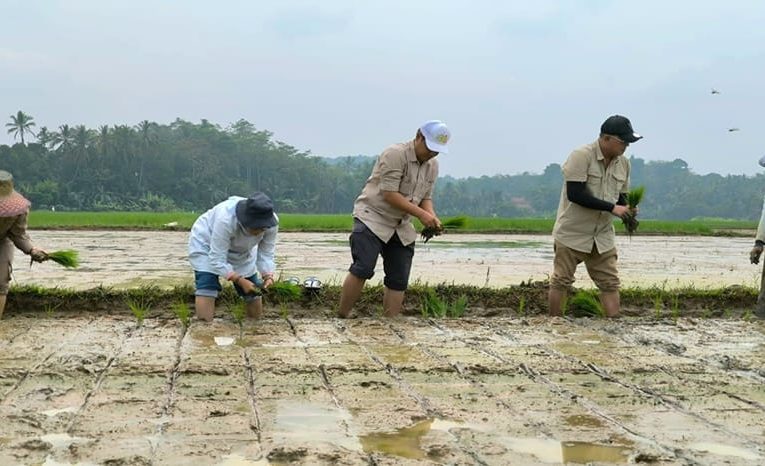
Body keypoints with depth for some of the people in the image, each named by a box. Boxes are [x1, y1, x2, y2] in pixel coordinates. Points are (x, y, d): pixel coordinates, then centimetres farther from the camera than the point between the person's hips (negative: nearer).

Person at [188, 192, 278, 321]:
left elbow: (266, 255, -16)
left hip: (241, 252, 5)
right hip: (207, 246, -4)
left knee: (256, 313, 6)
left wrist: (268, 276, -34)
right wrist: (240, 281, -41)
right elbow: (217, 261, -34)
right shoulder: (226, 220, -41)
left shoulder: (272, 223, -28)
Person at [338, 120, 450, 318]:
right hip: (372, 218, -8)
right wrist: (421, 214, -24)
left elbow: (425, 197, 16)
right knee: (363, 269, -19)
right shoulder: (395, 155, -17)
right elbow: (389, 194, -22)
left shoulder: (432, 165, 9)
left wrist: (431, 216, -6)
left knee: (399, 280, 2)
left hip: (401, 227, 8)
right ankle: (342, 317, -11)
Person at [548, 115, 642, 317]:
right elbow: (574, 194, -25)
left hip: (603, 236, 6)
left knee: (610, 283, 3)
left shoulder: (623, 163, 4)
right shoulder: (581, 156, -18)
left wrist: (627, 210, -9)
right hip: (572, 232, -6)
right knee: (561, 281, 3)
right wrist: (611, 208, -25)